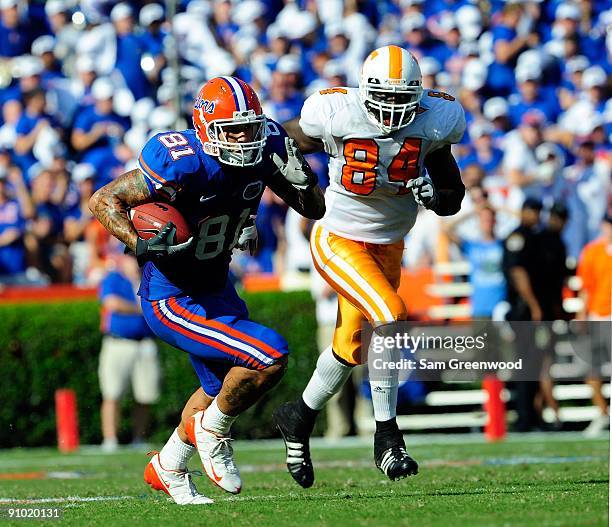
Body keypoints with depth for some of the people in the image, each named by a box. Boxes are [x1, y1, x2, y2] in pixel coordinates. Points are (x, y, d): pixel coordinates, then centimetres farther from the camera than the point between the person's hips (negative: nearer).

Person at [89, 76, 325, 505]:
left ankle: (167, 470, 48)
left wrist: (300, 179, -21)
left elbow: (316, 210, 0)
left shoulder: (266, 148, -11)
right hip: (171, 301, -8)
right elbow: (104, 200, -23)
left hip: (215, 290, 8)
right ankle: (211, 431, 6)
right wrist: (141, 245, -37)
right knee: (270, 356, -20)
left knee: (222, 387, 25)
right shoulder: (185, 164, -30)